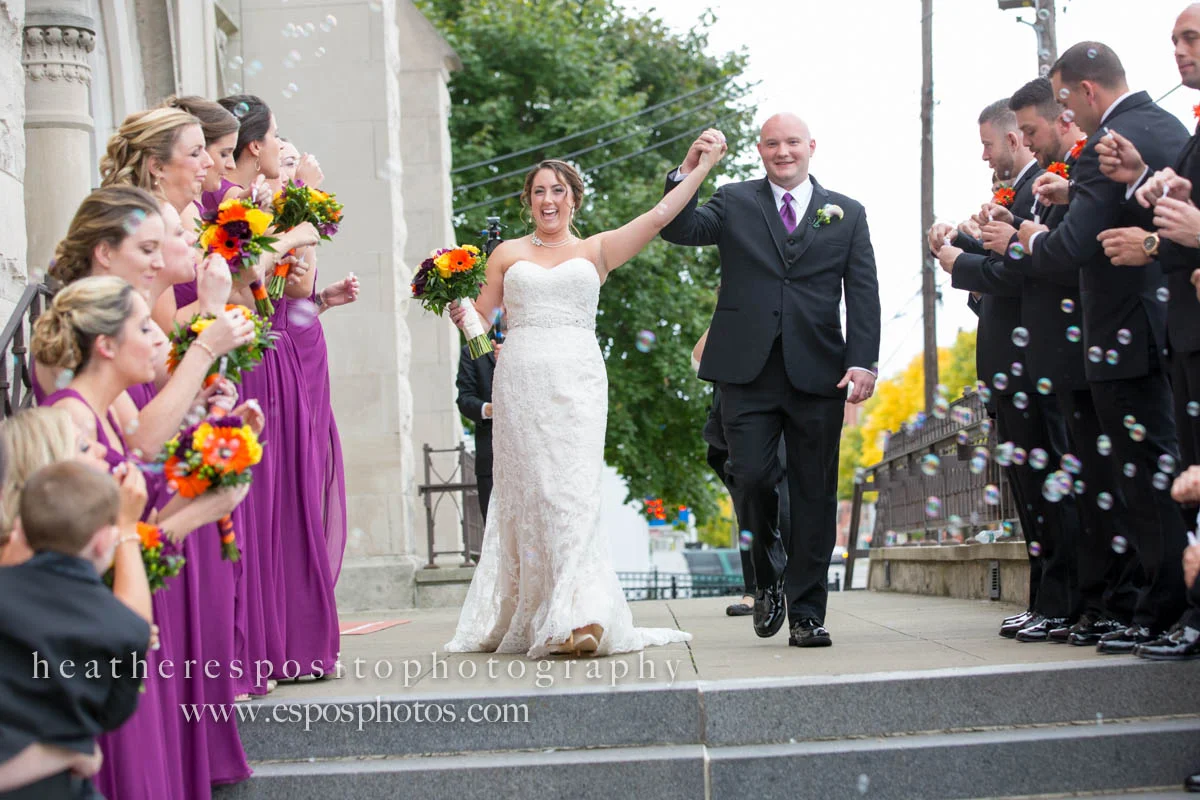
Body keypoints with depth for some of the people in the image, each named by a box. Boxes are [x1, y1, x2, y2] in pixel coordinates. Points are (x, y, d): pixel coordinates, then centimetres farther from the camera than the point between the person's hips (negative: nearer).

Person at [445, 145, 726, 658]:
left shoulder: (595, 250, 14)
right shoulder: (508, 254, 16)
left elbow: (659, 216, 8)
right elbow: (480, 317, 17)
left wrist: (702, 167, 5)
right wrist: (461, 316, -5)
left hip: (576, 382, -1)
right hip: (520, 381, 1)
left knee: (572, 493, -12)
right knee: (527, 494, -2)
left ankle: (578, 617, -21)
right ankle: (521, 618, 4)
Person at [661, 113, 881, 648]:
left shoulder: (847, 214, 13)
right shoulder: (734, 203, 12)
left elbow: (863, 293, 6)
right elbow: (679, 230, -4)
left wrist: (863, 361, -7)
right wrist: (687, 173, -19)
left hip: (818, 373, 1)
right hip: (748, 371, -1)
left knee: (814, 494, 2)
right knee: (752, 477, -10)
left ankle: (806, 612, 10)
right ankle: (769, 575, 18)